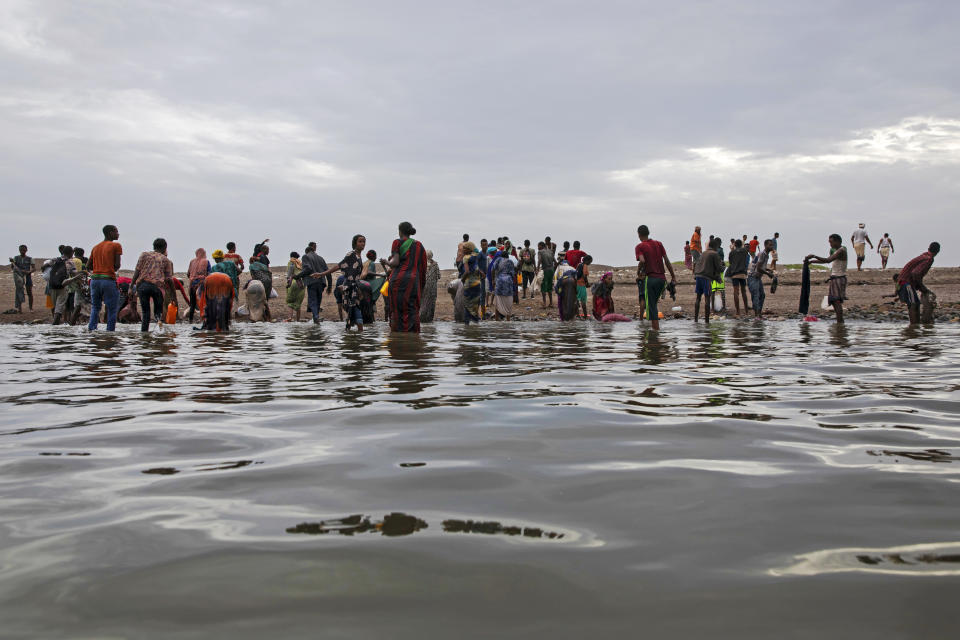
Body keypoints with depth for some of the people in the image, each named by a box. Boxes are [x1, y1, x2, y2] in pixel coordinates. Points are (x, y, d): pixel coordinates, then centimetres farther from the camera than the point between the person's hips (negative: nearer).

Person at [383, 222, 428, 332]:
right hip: (414, 280, 4)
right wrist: (422, 284, 20)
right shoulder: (419, 245, 15)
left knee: (397, 309, 0)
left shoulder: (398, 242, 1)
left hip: (399, 279, -4)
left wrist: (386, 262, 10)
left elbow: (395, 263, -9)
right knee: (412, 310, 6)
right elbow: (423, 267, 13)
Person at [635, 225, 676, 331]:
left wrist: (638, 271, 0)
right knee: (653, 303, 20)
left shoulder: (639, 247, -3)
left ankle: (656, 329, -4)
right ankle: (655, 325, 20)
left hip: (650, 278, -5)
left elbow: (642, 261, -20)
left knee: (651, 306, 0)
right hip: (662, 278, 5)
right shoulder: (658, 244, 12)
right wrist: (673, 276, 11)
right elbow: (666, 260, 8)